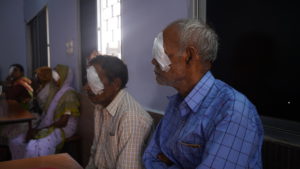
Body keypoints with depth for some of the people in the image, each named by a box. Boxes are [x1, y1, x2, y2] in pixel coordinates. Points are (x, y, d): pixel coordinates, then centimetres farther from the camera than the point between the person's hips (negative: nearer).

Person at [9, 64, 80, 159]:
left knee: (33, 148, -30)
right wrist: (36, 128, -4)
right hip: (48, 127, 8)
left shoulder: (69, 94, -12)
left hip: (63, 129, -8)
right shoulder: (55, 91, 14)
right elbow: (47, 114, 12)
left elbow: (63, 122, -17)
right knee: (15, 142, -3)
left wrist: (39, 129, -16)